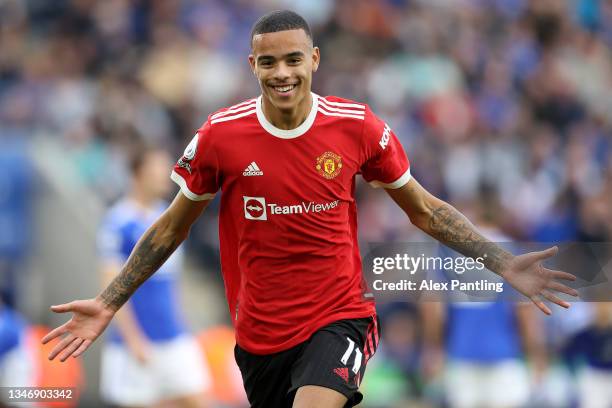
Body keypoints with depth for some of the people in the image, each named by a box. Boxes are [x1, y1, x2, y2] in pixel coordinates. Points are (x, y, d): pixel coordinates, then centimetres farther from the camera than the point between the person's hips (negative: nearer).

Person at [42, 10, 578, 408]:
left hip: (340, 318, -2)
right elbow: (172, 228, 7)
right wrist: (108, 304, 4)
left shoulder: (358, 127, -7)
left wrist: (503, 264, -1)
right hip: (258, 331, 2)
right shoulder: (221, 135, -7)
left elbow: (424, 209, 6)